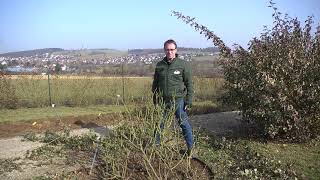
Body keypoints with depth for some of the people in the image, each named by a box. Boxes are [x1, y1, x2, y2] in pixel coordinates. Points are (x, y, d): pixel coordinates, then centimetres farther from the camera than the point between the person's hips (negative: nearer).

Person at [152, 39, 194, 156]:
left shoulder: (183, 65, -4)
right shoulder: (159, 65, 6)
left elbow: (189, 84, -3)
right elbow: (155, 84, 14)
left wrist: (189, 100, -7)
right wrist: (155, 99, 11)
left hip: (178, 100, -3)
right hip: (163, 101, 3)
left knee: (184, 124, 2)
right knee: (159, 124, 12)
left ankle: (190, 148, 16)